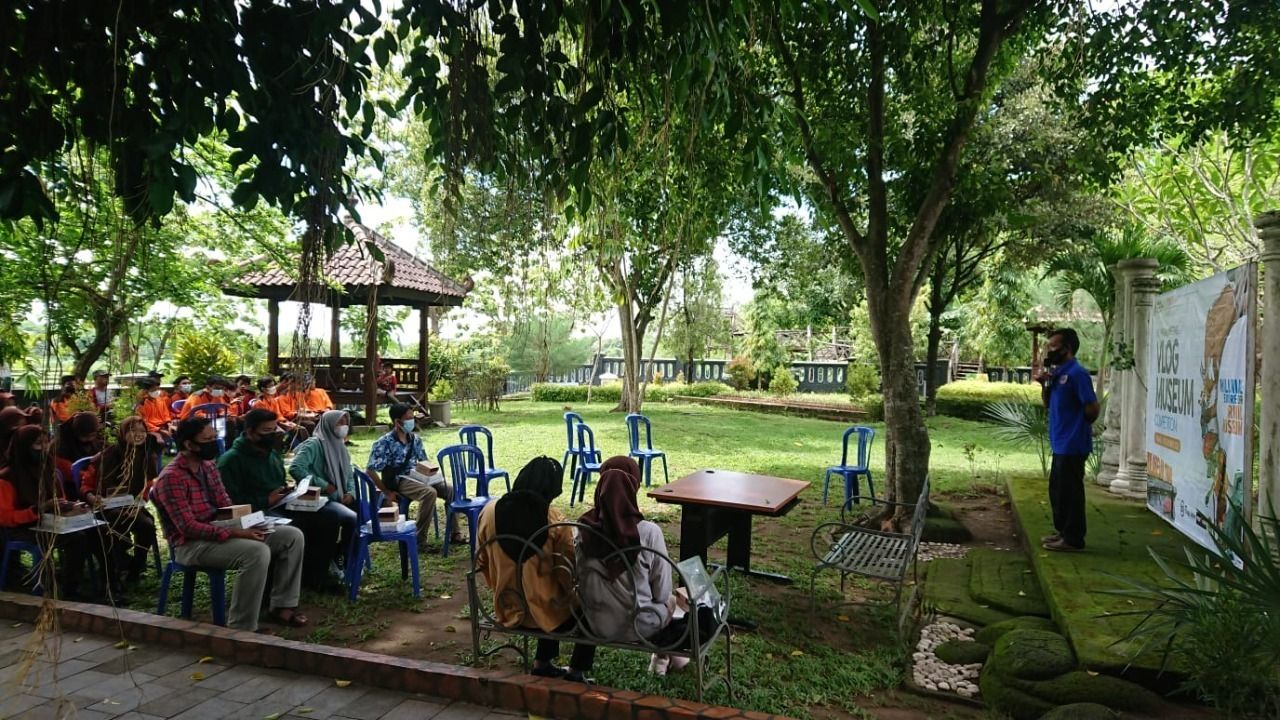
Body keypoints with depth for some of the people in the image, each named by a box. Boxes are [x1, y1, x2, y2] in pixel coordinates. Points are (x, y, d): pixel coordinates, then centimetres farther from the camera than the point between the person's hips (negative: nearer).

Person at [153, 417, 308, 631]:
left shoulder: (209, 466, 10)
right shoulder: (171, 478, -17)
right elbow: (188, 527, -23)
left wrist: (248, 524, -7)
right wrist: (234, 533, -28)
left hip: (219, 532, 8)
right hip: (192, 544, -8)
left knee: (293, 536, -3)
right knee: (257, 551, -34)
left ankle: (282, 605, 3)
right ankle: (241, 628, -23)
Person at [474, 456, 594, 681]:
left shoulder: (490, 512, -11)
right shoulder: (555, 522, -21)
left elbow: (482, 562, 2)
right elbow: (569, 574, -11)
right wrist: (566, 594, 10)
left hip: (507, 610, 5)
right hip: (547, 613, -4)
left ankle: (542, 663, 35)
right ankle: (576, 670, 23)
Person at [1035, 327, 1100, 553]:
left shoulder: (1077, 374, -16)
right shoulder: (1057, 373, 11)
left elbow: (1092, 409, -17)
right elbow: (1048, 404, 18)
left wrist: (1080, 427, -1)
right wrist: (1044, 384, 1)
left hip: (1072, 445, -9)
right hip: (1060, 443, 9)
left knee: (1070, 491, -2)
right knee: (1057, 489, 17)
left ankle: (1073, 539, 7)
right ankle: (1063, 531, 29)